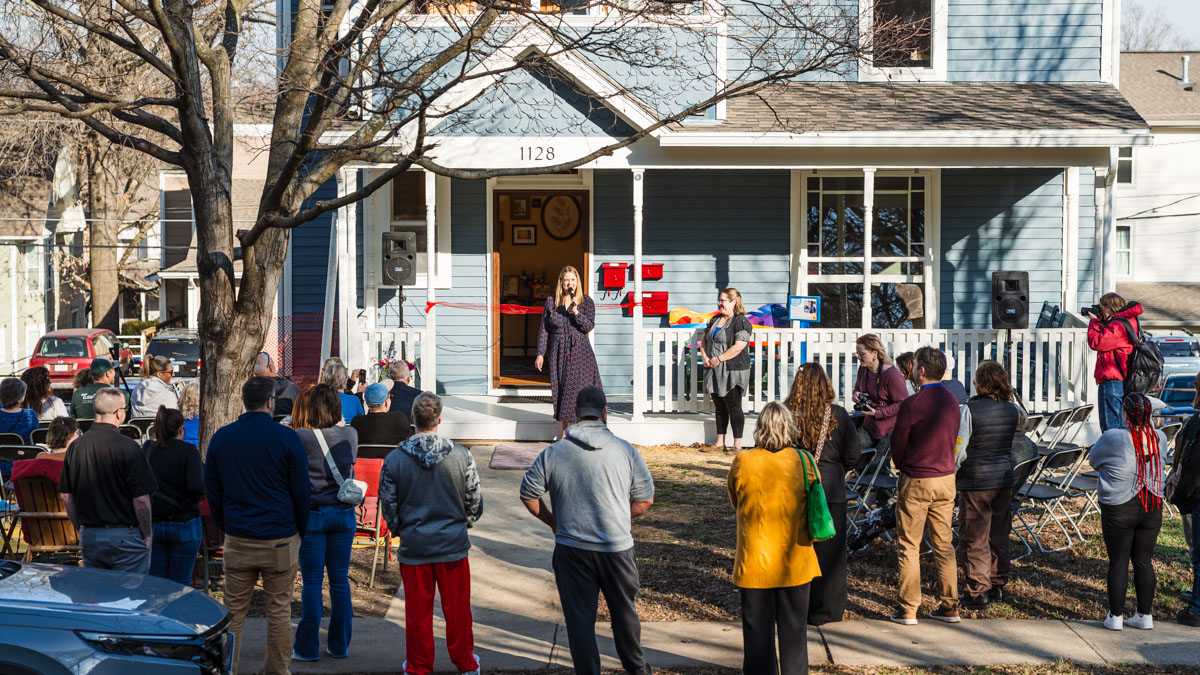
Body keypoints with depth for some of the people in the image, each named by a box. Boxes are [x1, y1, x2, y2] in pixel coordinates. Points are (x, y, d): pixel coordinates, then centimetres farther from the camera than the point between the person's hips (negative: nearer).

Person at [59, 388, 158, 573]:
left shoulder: (76, 446, 2)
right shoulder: (128, 448, -14)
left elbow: (66, 496, 9)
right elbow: (141, 499, -14)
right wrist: (147, 535, -1)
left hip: (88, 537, 5)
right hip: (125, 536, -5)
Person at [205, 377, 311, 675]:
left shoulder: (221, 437, 4)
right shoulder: (286, 438, -6)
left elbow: (212, 490, 11)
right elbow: (301, 491, -1)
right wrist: (300, 531, 12)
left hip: (237, 539, 3)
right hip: (280, 540, -2)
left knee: (234, 612, 8)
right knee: (279, 612, 5)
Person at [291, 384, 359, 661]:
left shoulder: (301, 438, -14)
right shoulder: (350, 435, -2)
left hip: (312, 515, -3)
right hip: (344, 513, 4)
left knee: (312, 583, 3)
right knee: (340, 580, 10)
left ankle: (308, 647, 9)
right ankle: (340, 645, 17)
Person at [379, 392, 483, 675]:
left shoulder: (394, 459, -9)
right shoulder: (461, 456, -9)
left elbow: (388, 507, -1)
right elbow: (475, 503, 0)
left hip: (413, 546, 0)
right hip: (453, 545, 0)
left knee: (418, 614, 11)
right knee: (457, 610, 13)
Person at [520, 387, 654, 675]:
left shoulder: (553, 453, -5)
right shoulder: (626, 450, -4)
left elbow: (528, 494, 2)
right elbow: (645, 499, 2)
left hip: (571, 550, -1)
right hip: (618, 547, 1)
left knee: (580, 617, 9)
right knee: (624, 610, 19)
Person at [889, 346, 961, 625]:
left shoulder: (912, 404, -18)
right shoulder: (951, 401, 3)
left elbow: (897, 443, -8)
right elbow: (953, 438, 11)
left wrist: (901, 467, 11)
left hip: (916, 481, -6)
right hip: (946, 479, 6)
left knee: (909, 547, 3)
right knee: (944, 544, 13)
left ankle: (908, 610, 4)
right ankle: (949, 606, 14)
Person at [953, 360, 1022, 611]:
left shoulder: (969, 410, -17)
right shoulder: (1012, 410, -1)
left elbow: (958, 449, -15)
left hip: (975, 480, -5)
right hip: (1004, 478, 5)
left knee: (974, 538, 2)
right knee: (999, 534, 17)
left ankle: (978, 591, 3)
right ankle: (997, 584, 25)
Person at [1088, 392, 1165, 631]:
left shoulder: (1112, 438, -15)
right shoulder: (1159, 438, -2)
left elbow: (1093, 459, 2)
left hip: (1119, 510, -4)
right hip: (1152, 509, 4)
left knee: (1118, 562, 4)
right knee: (1144, 561, 11)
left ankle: (1115, 616, 9)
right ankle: (1145, 615, 16)